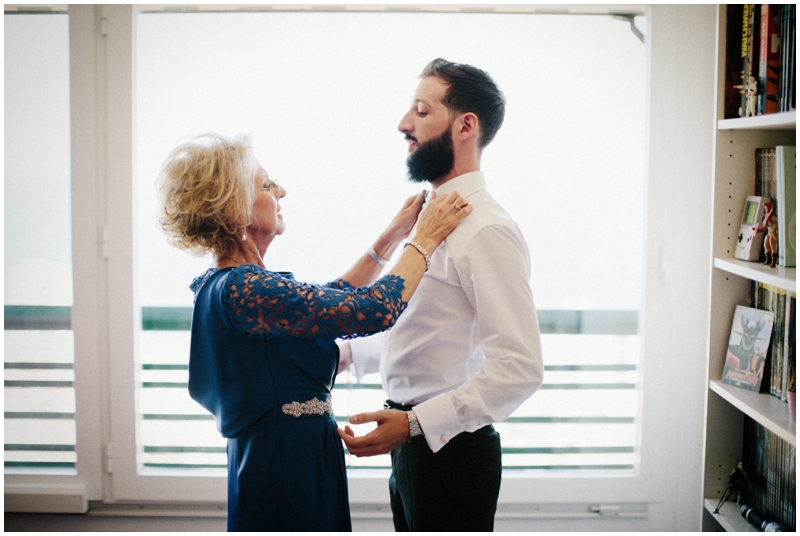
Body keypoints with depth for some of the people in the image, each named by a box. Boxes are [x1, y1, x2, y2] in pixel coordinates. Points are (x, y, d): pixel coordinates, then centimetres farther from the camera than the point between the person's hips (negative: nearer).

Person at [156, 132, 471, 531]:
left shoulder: (221, 285, 7)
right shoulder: (244, 289, -24)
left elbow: (331, 303, 16)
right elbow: (374, 310, -25)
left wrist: (392, 237, 13)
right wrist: (425, 240, -11)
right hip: (290, 472, -10)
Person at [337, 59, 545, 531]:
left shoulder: (487, 230, -20)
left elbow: (519, 367, -26)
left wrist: (415, 423, -28)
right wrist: (348, 352, 15)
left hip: (450, 451, -9)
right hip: (415, 442, 9)